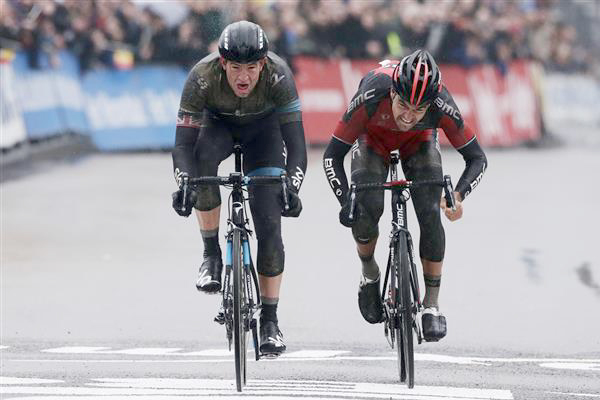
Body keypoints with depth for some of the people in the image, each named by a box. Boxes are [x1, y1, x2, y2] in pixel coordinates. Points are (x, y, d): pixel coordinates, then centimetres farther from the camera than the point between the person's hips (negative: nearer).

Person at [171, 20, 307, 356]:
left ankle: (270, 319, -2)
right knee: (203, 156, -37)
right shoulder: (203, 77, -35)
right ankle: (212, 255, -20)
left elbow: (295, 140, -37)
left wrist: (292, 188, -52)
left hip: (263, 128, 0)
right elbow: (184, 143, -34)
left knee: (269, 224, -13)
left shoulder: (278, 75, -36)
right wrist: (183, 185, -52)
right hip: (218, 124, 0)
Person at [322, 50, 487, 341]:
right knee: (367, 209, -23)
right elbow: (332, 155, -31)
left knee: (430, 213, -18)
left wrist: (458, 195, -43)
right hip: (373, 139, -1)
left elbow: (477, 157, -25)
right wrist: (345, 201, -45)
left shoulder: (442, 106, -38)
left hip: (418, 142, 1)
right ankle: (369, 273, 7)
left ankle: (431, 304, -5)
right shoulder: (370, 96, -41)